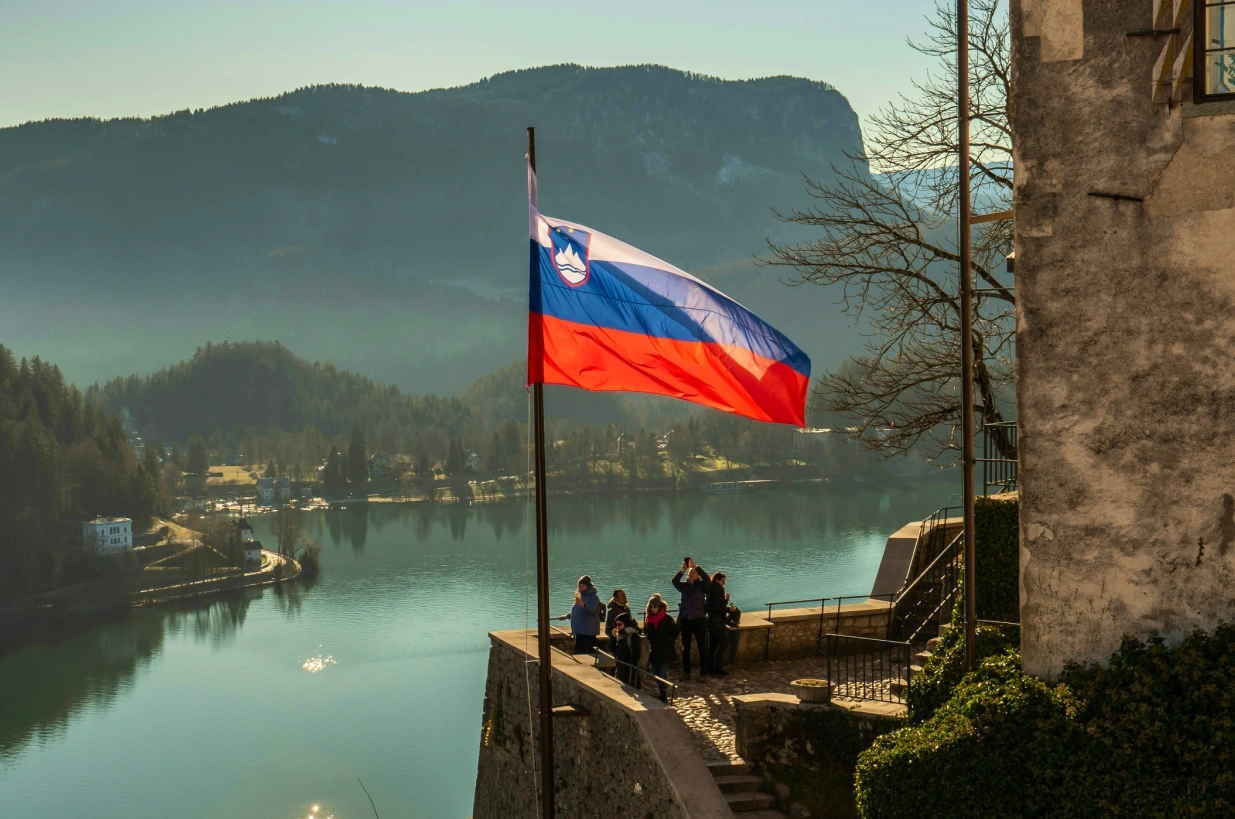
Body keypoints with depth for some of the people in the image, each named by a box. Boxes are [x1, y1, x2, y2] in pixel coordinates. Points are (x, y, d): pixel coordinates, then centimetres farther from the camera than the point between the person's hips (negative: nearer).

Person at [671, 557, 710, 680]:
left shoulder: (701, 585, -1)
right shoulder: (684, 585, 6)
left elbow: (707, 579, -22)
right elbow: (675, 581, -12)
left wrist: (696, 566, -27)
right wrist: (682, 570, -28)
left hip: (699, 620, -3)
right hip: (685, 621, 3)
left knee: (702, 647, 0)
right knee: (685, 648, 9)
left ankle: (703, 673, 5)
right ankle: (686, 672, 18)